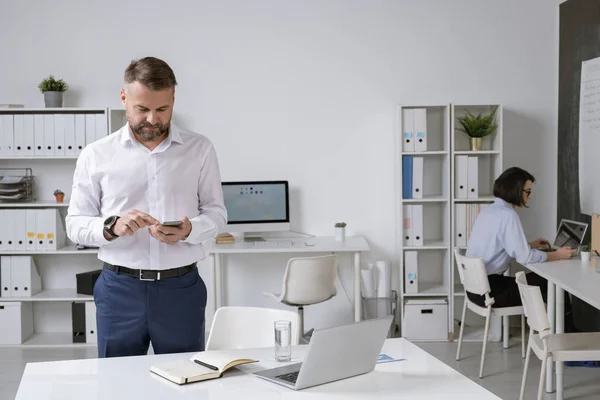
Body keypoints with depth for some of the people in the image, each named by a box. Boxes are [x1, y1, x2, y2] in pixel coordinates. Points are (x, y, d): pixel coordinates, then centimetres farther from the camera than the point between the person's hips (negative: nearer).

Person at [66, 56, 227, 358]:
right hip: (119, 288, 0)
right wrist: (112, 227, -18)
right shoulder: (96, 155, 1)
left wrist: (188, 230, -16)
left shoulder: (200, 149, 3)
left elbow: (216, 212, 6)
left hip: (181, 288, 1)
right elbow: (76, 224, 3)